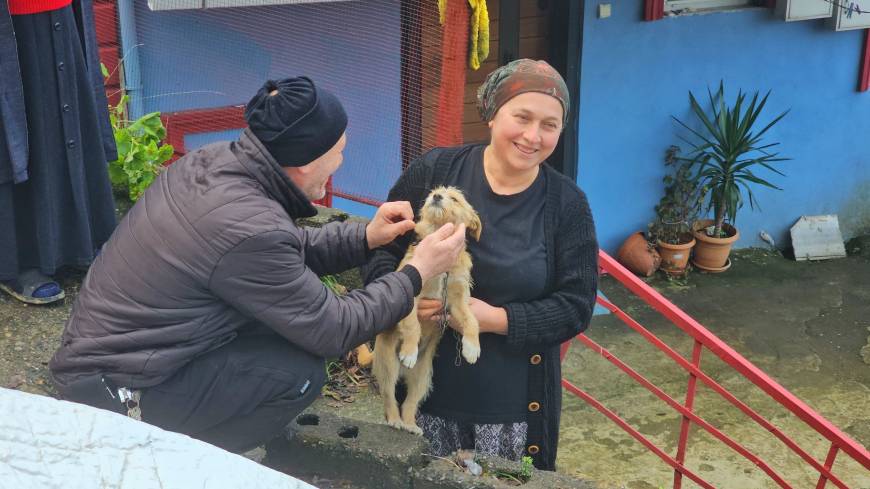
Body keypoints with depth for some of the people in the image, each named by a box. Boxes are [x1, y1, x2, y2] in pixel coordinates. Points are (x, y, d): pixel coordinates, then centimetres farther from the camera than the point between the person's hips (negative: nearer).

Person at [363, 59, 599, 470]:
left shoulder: (567, 205, -3)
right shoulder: (433, 171, -4)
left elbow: (575, 305, -5)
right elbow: (382, 249, 2)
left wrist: (496, 318, -19)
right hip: (424, 388, 1)